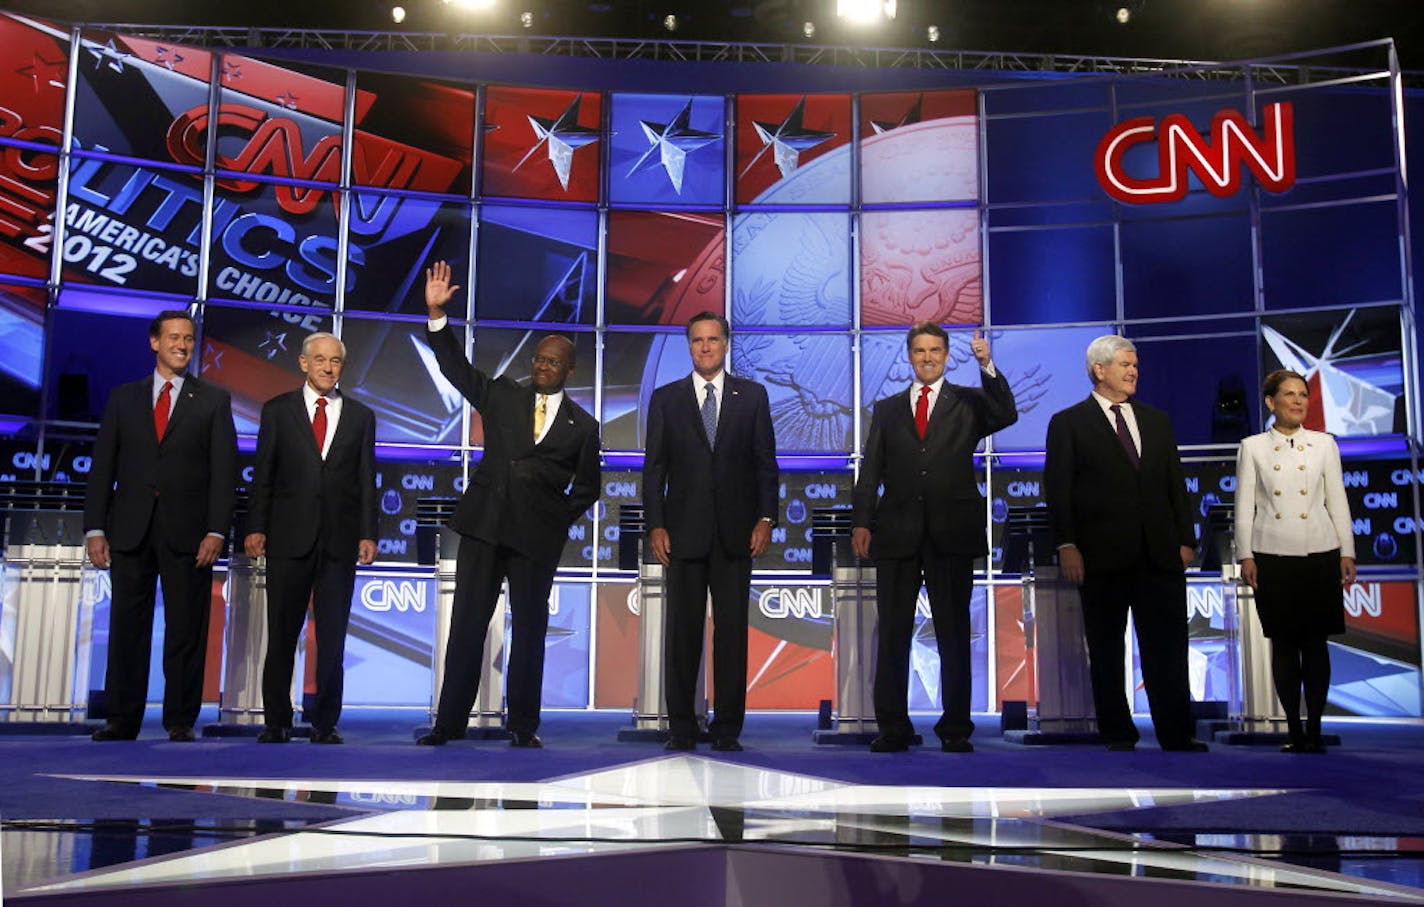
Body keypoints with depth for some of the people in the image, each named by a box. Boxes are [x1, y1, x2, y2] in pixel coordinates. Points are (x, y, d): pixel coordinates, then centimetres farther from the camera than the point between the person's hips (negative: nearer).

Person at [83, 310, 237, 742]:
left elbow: (223, 469, 0)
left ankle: (180, 721, 9)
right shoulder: (123, 397, 12)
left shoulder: (214, 400, 7)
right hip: (130, 529, 2)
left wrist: (216, 531, -9)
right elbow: (103, 466, 9)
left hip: (187, 532, -1)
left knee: (186, 629, 1)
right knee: (127, 627, 4)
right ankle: (122, 719, 13)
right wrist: (95, 528, 0)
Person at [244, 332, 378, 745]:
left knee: (333, 639, 3)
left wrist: (368, 534, 1)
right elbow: (263, 474, 5)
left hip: (340, 540, 1)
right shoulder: (278, 410, 8)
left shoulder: (360, 416, 11)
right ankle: (276, 723, 12)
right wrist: (256, 528, -3)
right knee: (281, 636, 4)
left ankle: (326, 723, 10)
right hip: (289, 538, -1)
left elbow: (366, 480, 8)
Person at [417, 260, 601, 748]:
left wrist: (560, 516, 1)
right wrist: (436, 313, -7)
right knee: (467, 622, 2)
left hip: (537, 533, -1)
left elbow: (587, 487, 13)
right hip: (484, 523, 1)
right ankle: (450, 722, 7)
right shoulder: (501, 396, 11)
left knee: (530, 627, 3)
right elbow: (455, 366, 4)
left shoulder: (582, 425, 8)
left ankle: (523, 726, 11)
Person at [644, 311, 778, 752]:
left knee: (732, 630, 1)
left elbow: (766, 462, 7)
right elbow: (654, 468, 6)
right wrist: (655, 525, -3)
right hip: (684, 532, 0)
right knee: (683, 631, 3)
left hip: (734, 533, 0)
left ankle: (728, 727, 8)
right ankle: (681, 727, 11)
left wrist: (765, 519, -2)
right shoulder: (666, 398, 9)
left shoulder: (752, 396, 9)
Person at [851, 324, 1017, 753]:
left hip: (952, 535, -1)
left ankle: (955, 729, 10)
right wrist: (861, 521, -2)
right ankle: (893, 728, 10)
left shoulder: (969, 402, 10)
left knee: (954, 633, 3)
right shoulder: (887, 409, 15)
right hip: (898, 535, 2)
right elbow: (871, 469, 9)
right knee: (892, 633, 3)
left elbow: (1006, 415, -11)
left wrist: (987, 366, -23)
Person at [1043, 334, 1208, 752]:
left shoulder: (1157, 421, 16)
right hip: (1103, 556, -3)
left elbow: (1175, 485, 16)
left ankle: (1177, 737, 6)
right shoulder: (1068, 423, 2)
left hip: (1159, 554, 4)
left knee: (1168, 648, 2)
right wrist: (1067, 545, -12)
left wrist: (1185, 540, 10)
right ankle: (1117, 737, 13)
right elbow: (1058, 489, -4)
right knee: (1106, 652, 5)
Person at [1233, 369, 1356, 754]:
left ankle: (1315, 728, 9)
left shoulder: (1324, 444, 8)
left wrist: (1347, 552, 4)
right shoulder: (1252, 447, 4)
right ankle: (1294, 729, 10)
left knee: (1315, 642, 1)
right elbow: (1244, 506, 3)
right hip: (1272, 557, -1)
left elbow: (1337, 502, 8)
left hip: (1319, 555, 1)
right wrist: (1245, 556, -2)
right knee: (1283, 643, 3)